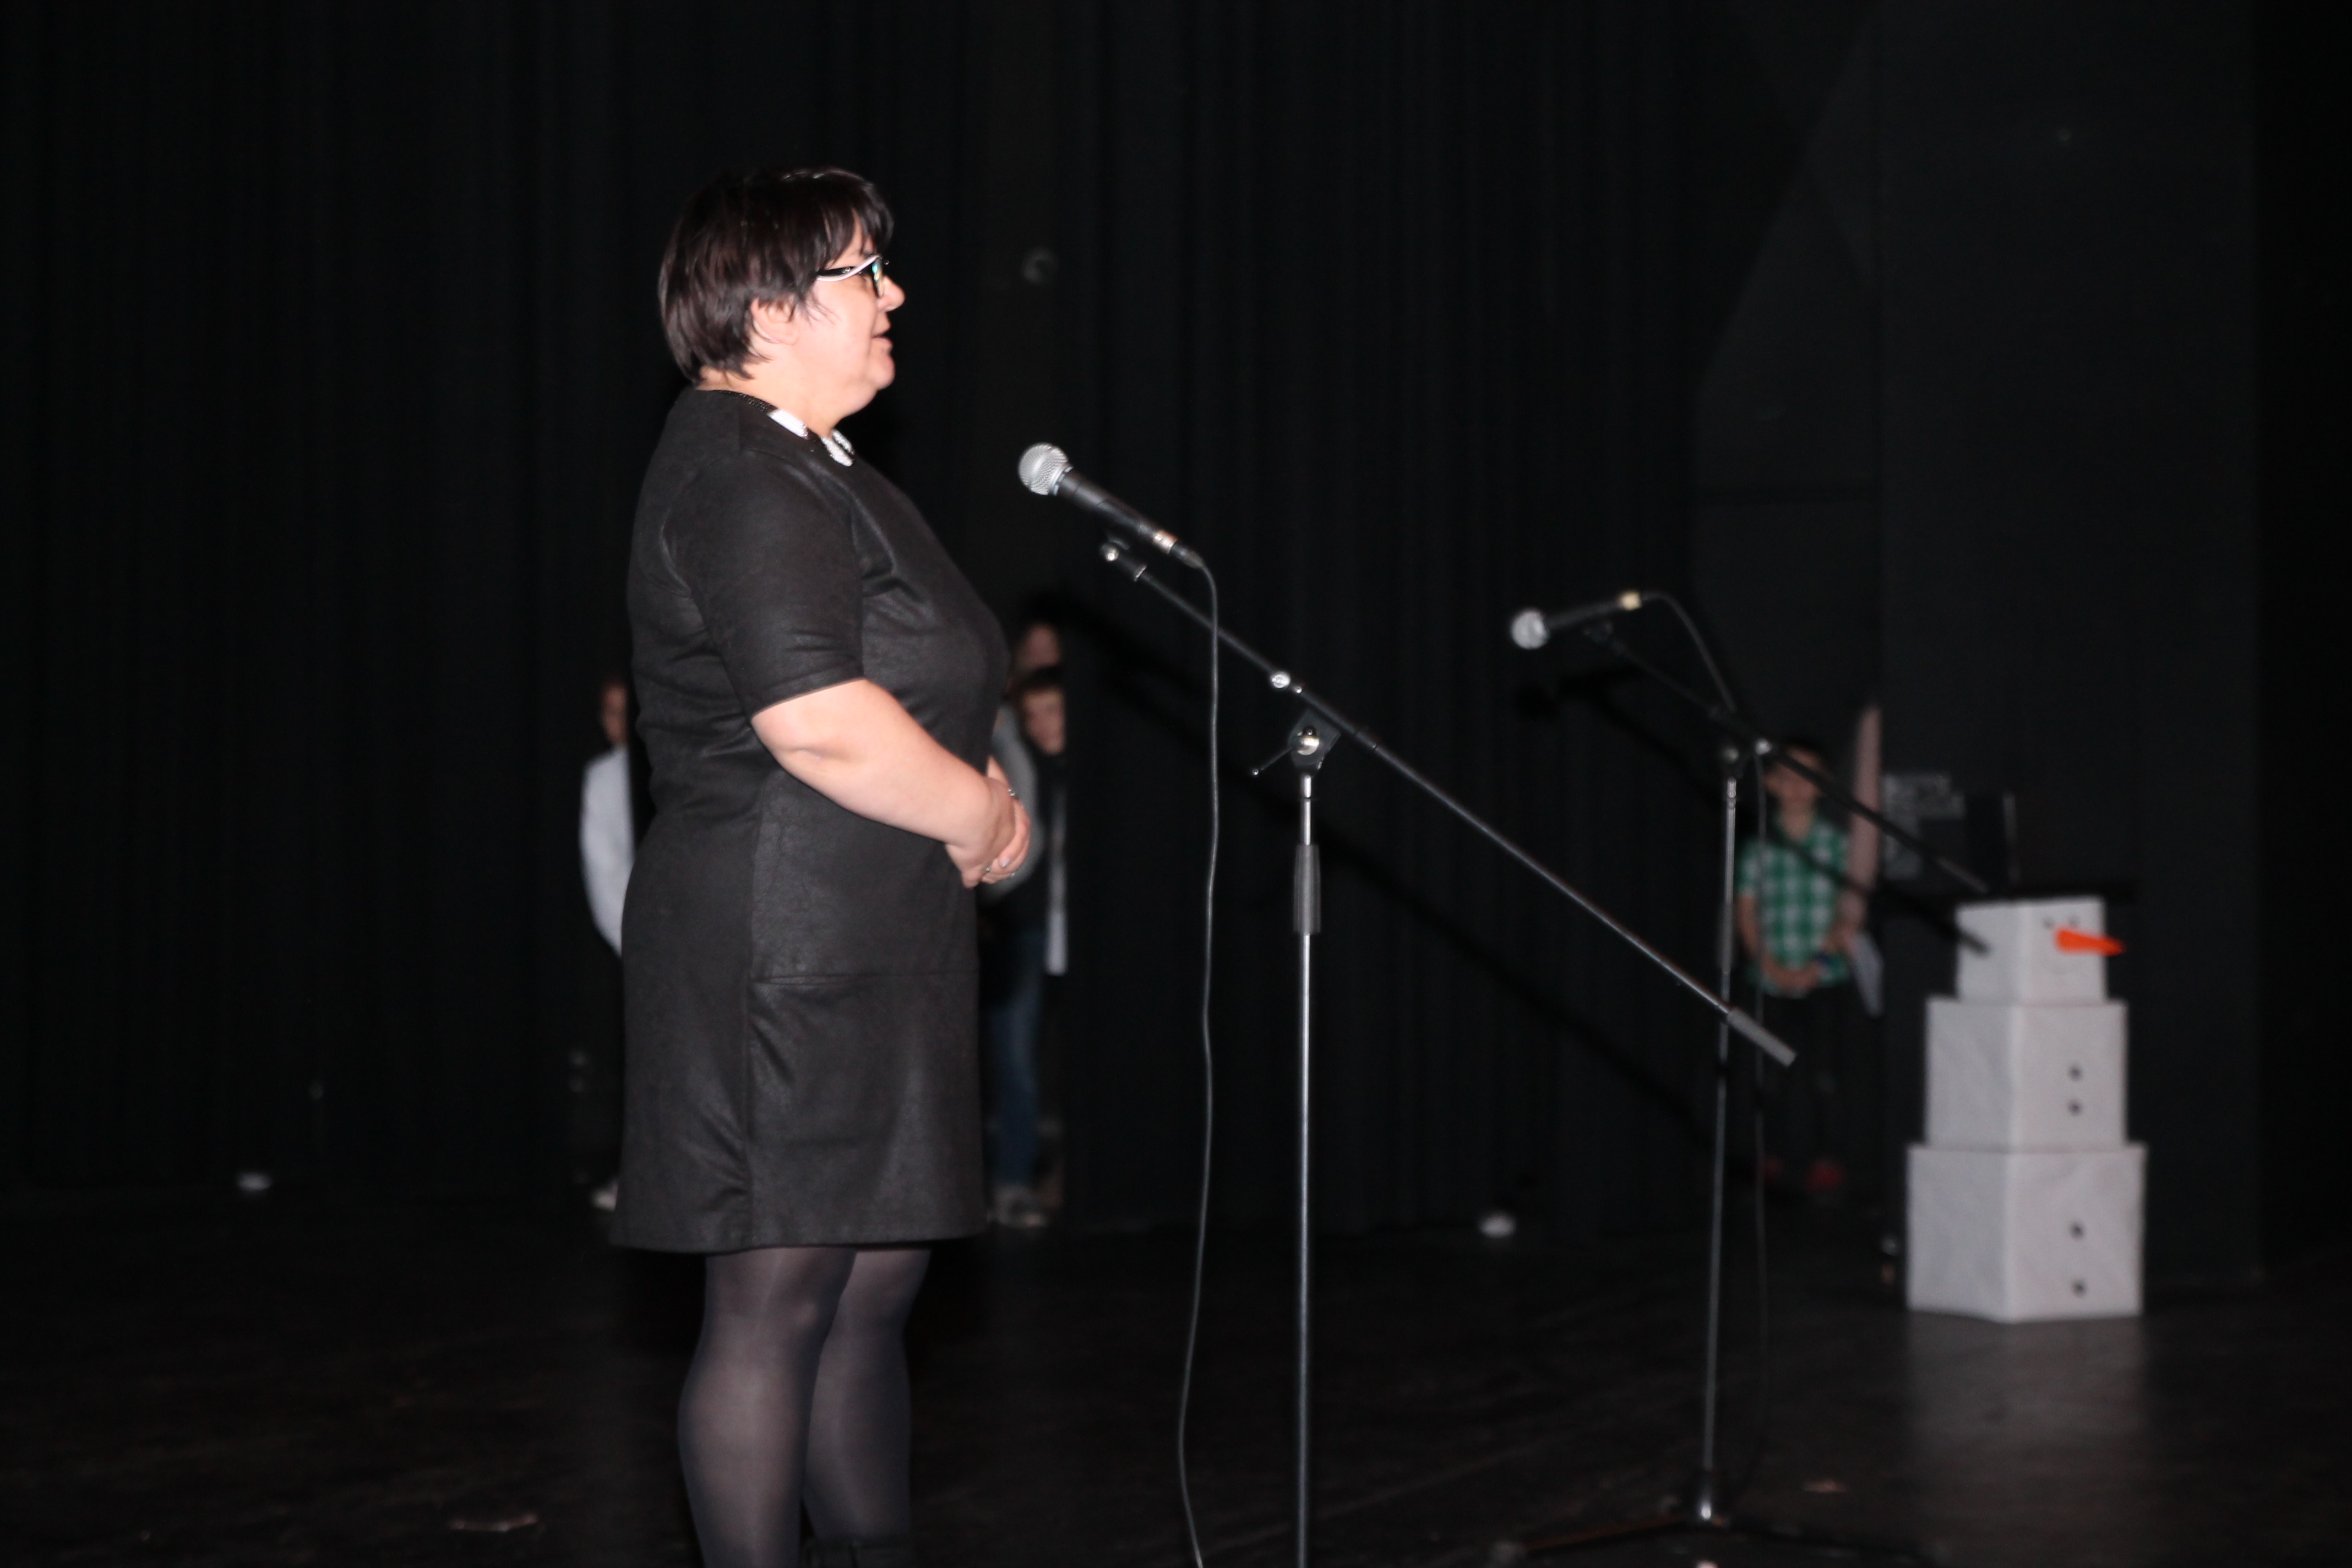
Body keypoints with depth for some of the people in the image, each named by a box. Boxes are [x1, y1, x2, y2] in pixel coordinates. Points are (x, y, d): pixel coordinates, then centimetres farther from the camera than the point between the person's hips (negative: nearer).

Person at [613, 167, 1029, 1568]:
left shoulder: (814, 470, 19)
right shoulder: (741, 477, -14)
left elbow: (915, 686, 28)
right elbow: (820, 720, -25)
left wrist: (971, 791, 9)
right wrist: (977, 817, -11)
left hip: (871, 951, 11)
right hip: (785, 947, -11)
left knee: (878, 1285, 15)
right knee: (779, 1297, -5)